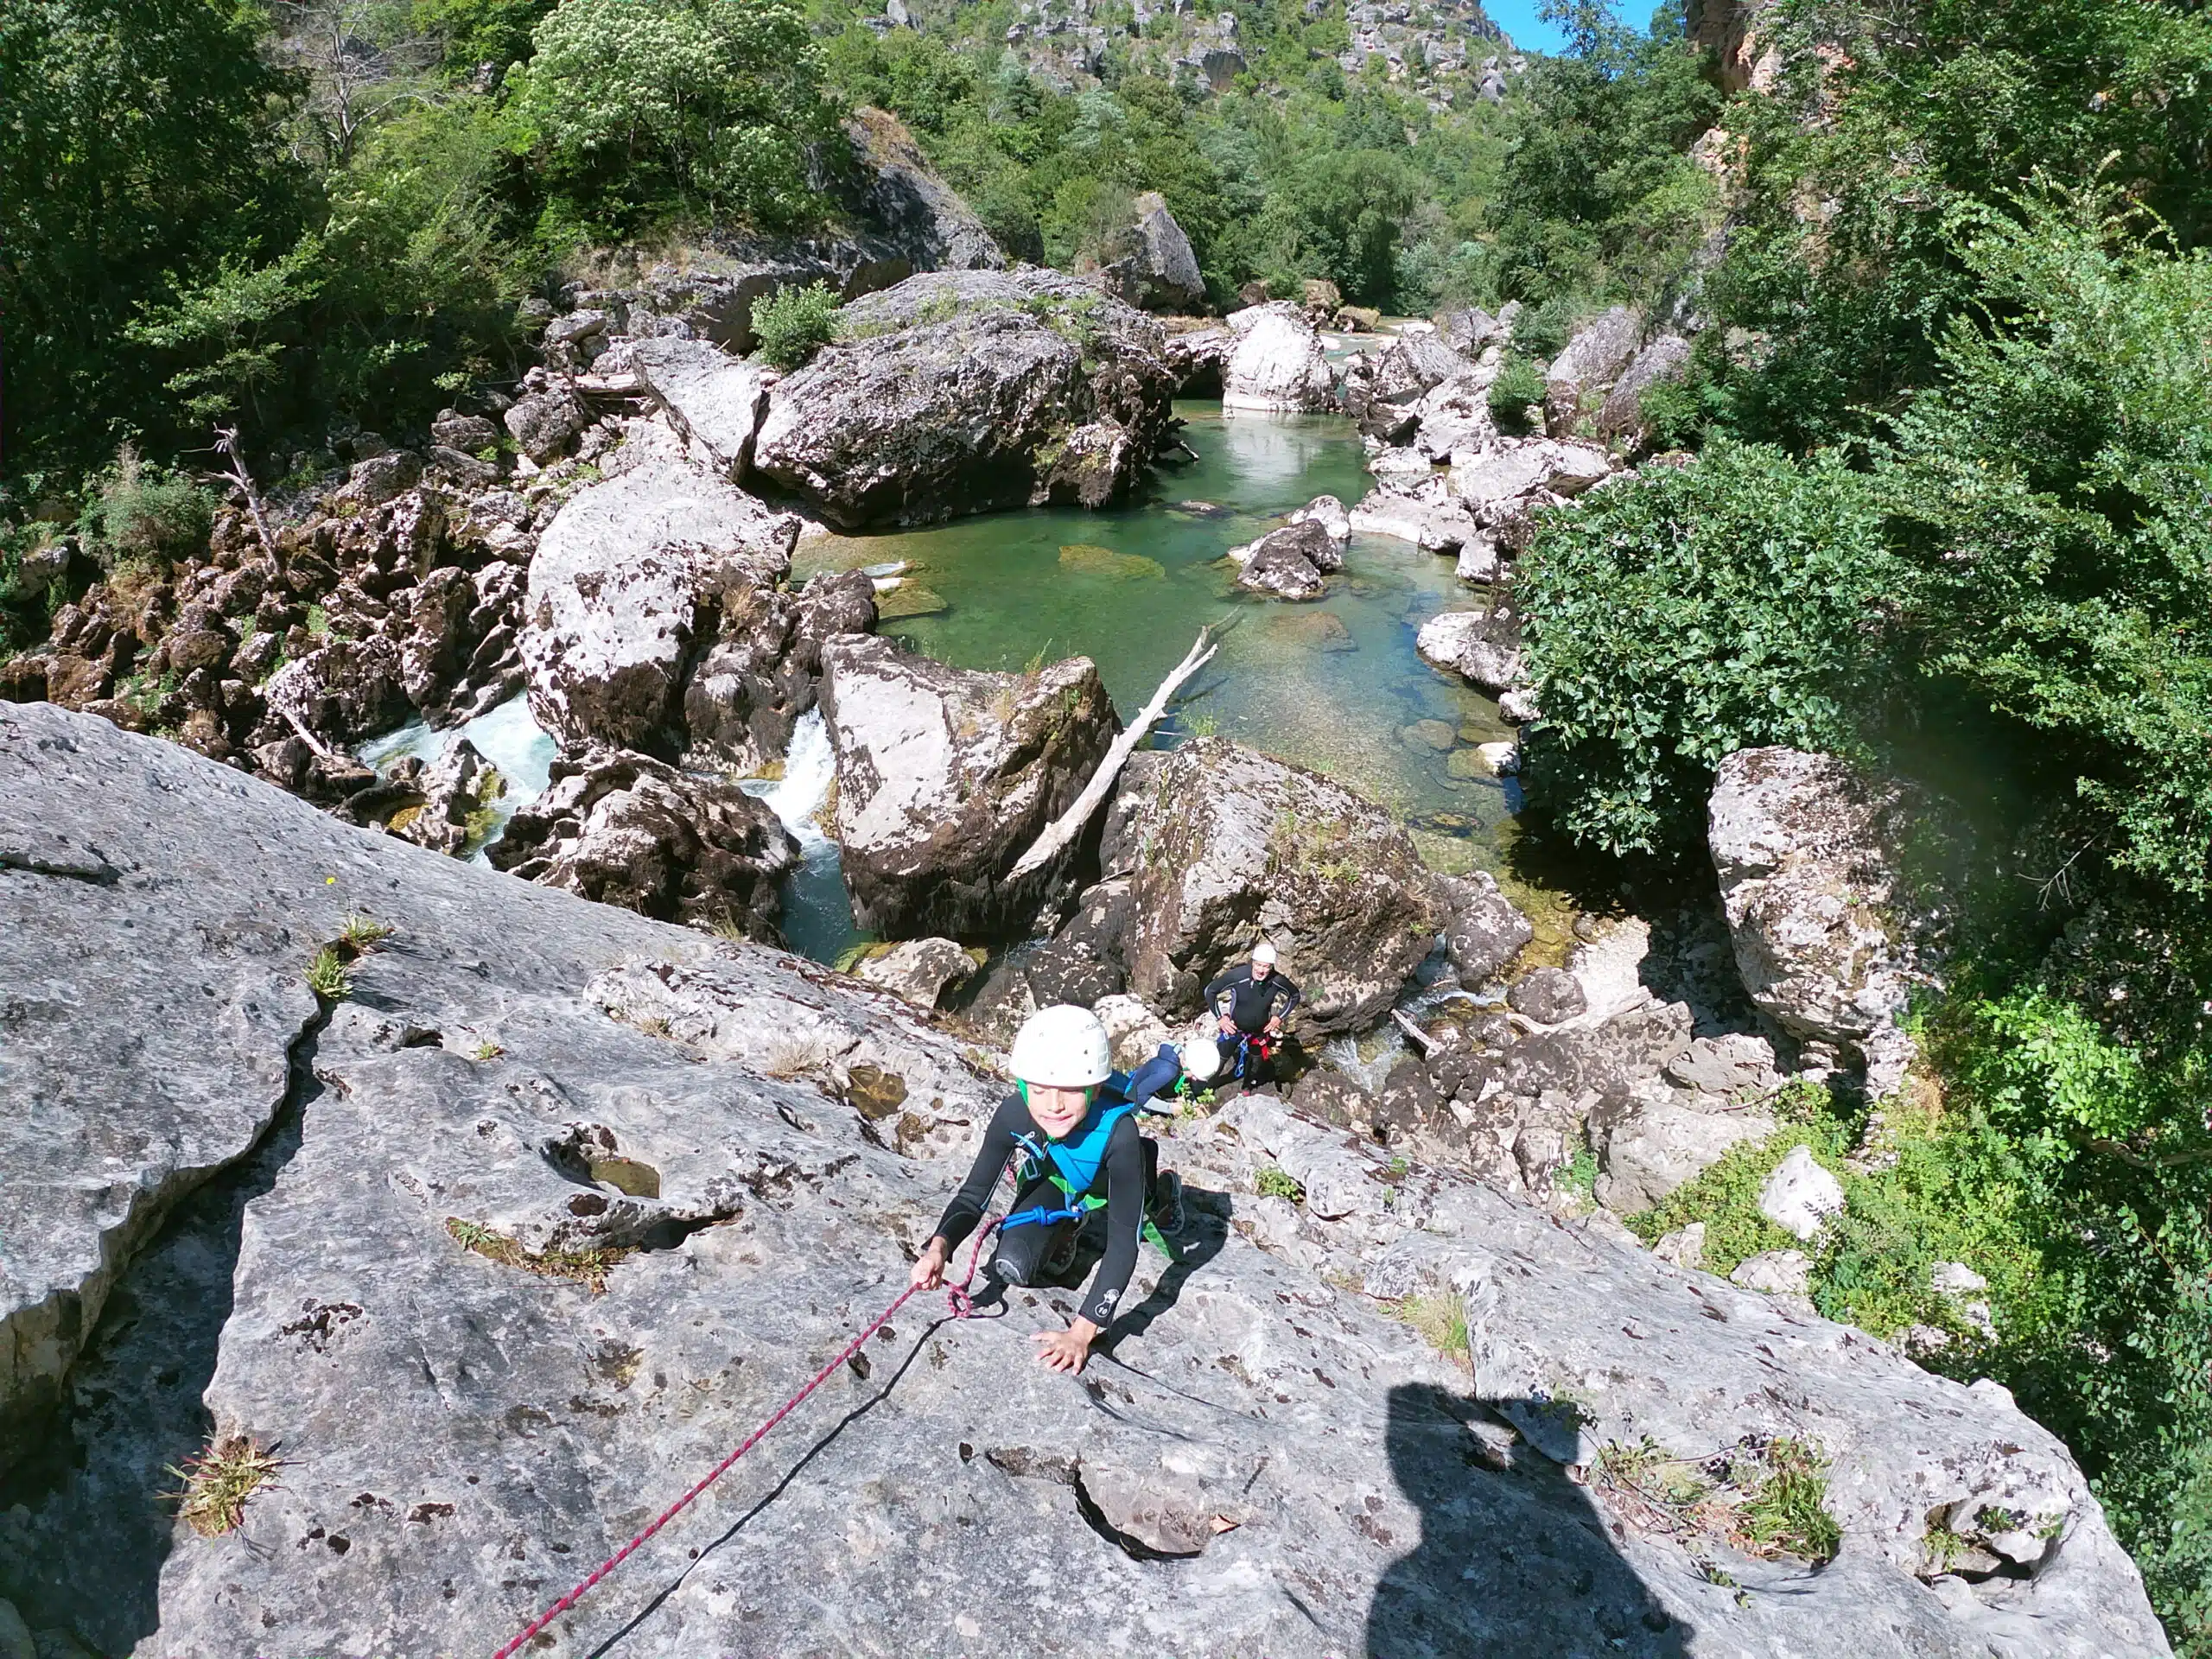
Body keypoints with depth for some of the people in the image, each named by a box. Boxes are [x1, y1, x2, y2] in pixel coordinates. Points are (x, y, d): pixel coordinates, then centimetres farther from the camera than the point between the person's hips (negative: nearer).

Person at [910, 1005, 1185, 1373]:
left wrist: (1081, 1333, -46)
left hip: (1104, 1190, 3)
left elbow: (1123, 1244, -41)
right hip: (1053, 1183, -3)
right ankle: (1067, 1225, 13)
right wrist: (939, 1247, -48)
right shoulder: (1013, 1114, -37)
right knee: (1010, 1269, -20)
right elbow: (973, 1195, -27)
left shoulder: (1117, 1128, -45)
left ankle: (1156, 1195, 15)